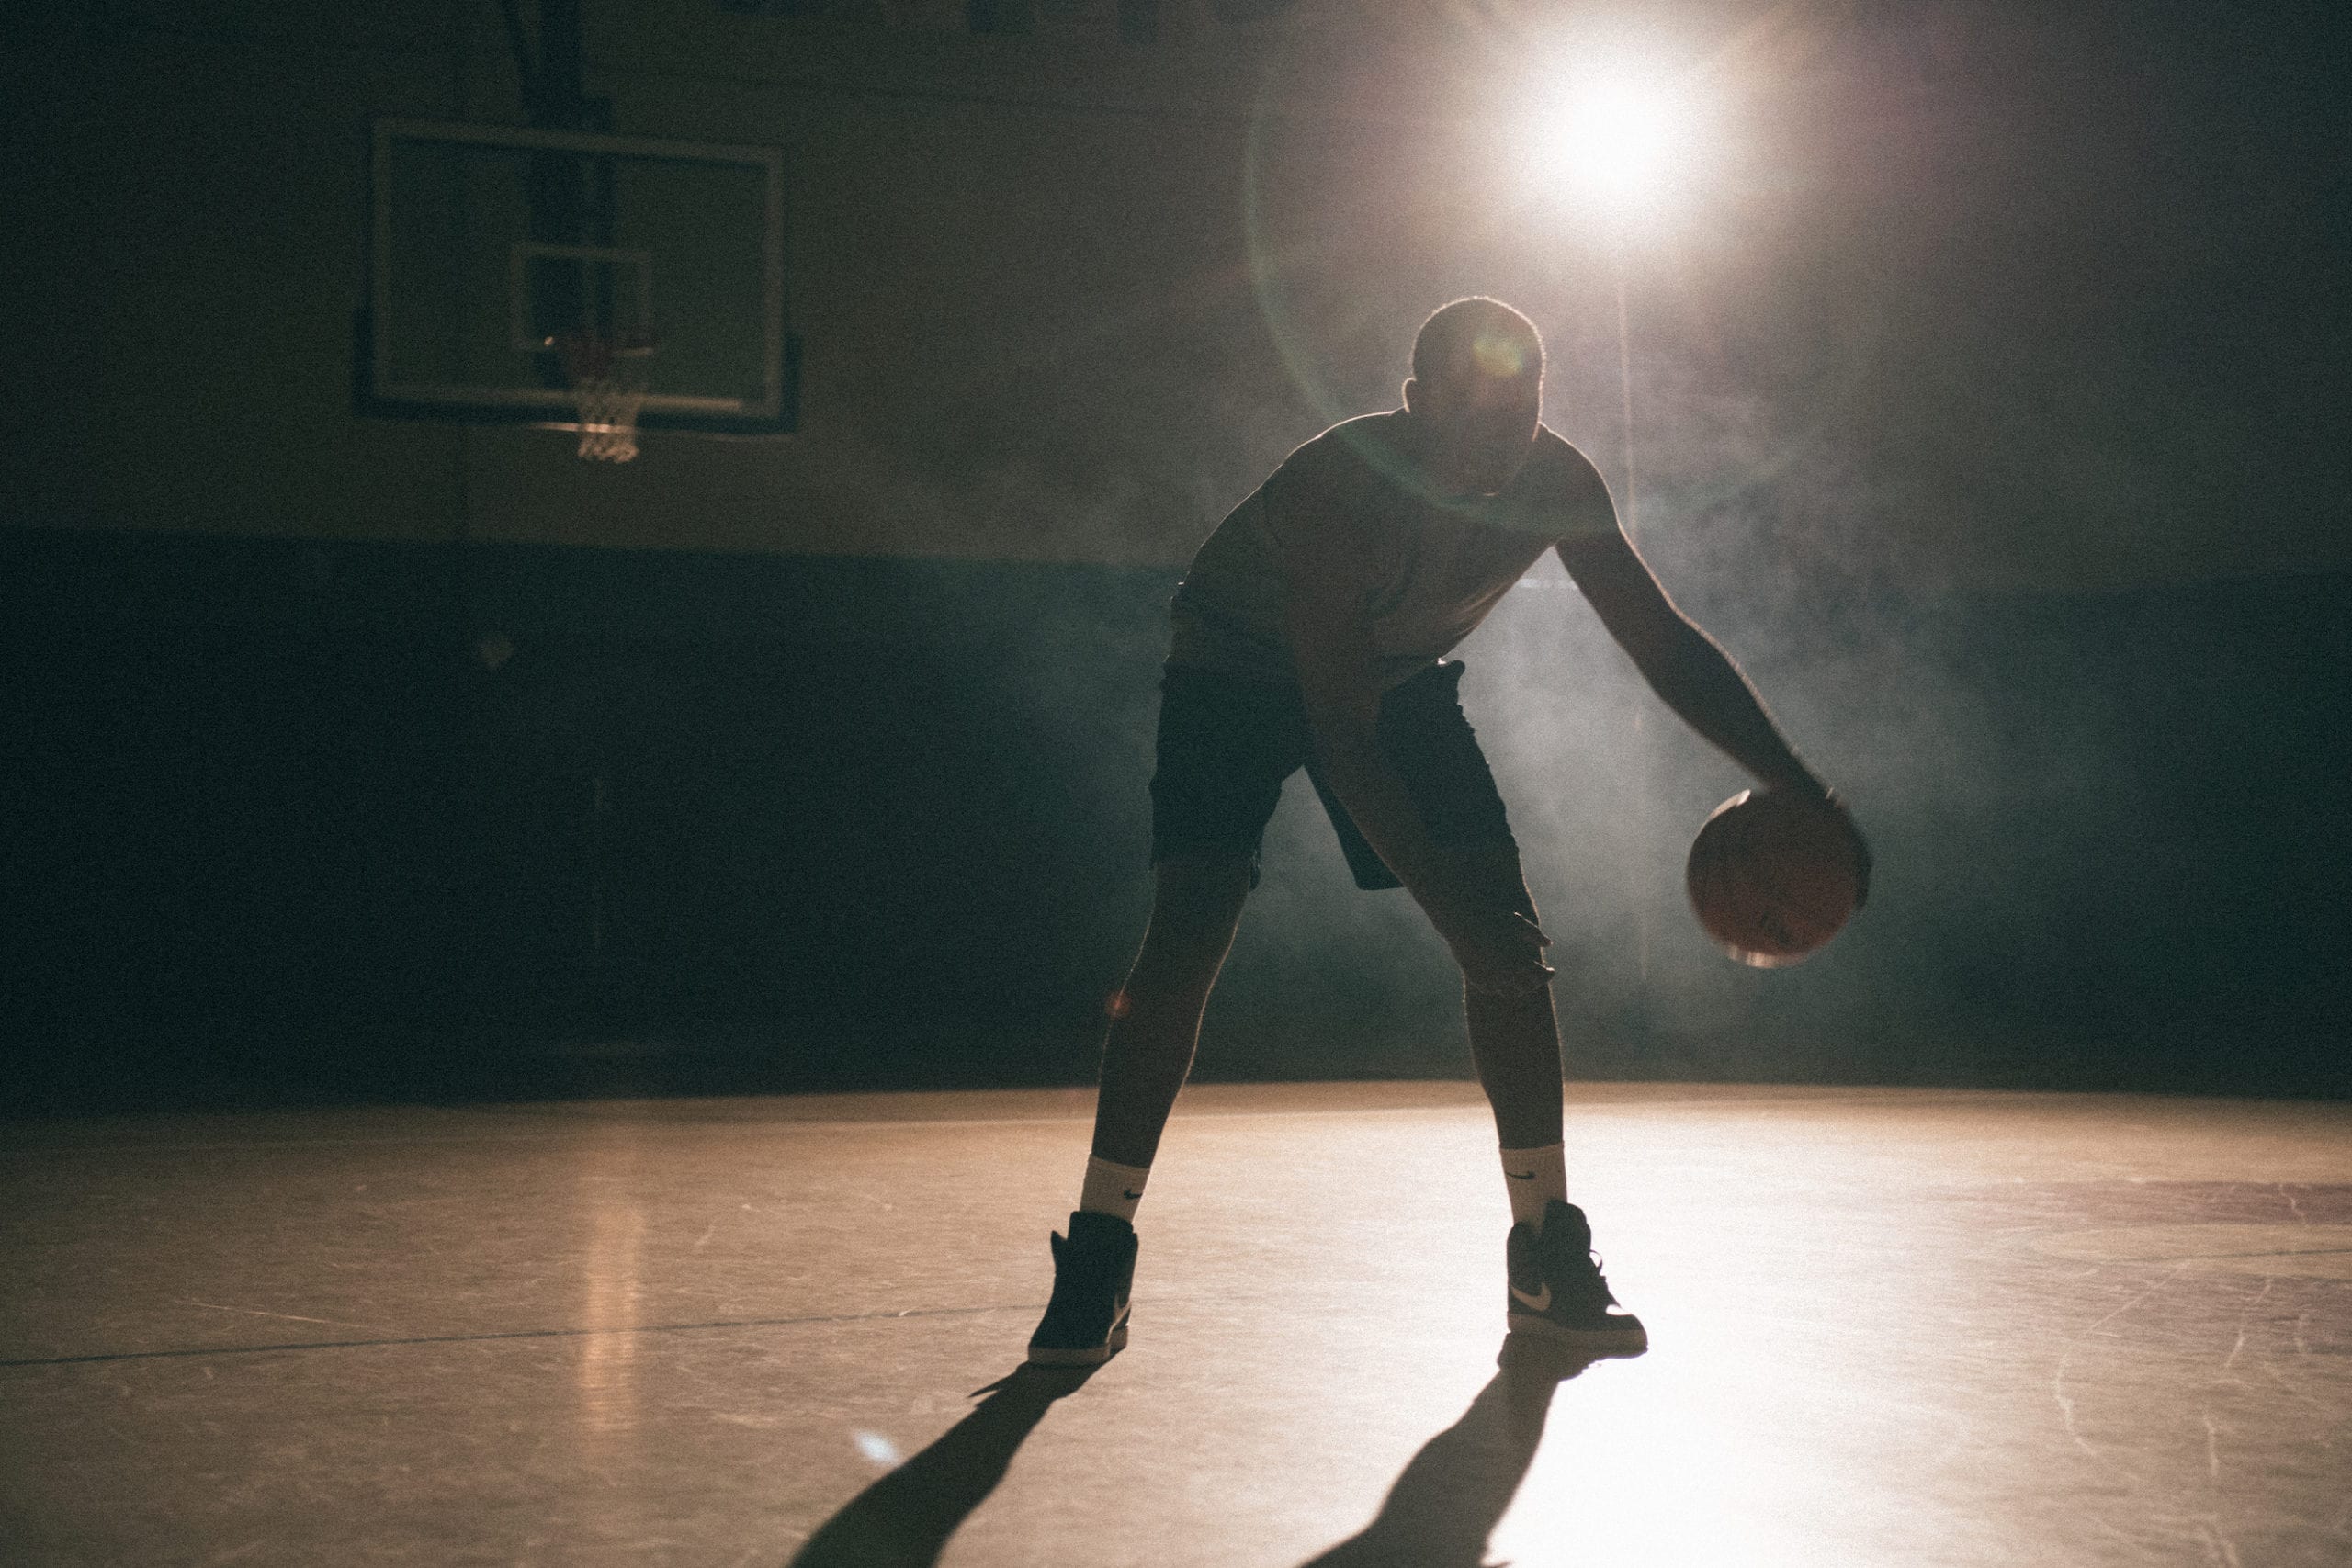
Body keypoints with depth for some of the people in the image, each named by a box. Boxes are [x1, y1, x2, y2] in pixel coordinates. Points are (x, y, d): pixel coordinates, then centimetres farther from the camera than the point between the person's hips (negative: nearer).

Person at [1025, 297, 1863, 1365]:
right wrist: (1440, 882, -44)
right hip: (1241, 675, -5)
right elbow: (1339, 734, -37)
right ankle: (1098, 1259, -11)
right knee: (1187, 938, -21)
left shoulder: (1550, 482, -22)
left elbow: (1664, 644, -13)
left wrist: (1791, 785, -22)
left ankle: (1547, 1257, 4)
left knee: (1508, 944, -7)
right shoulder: (1336, 488, -38)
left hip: (1399, 677, 5)